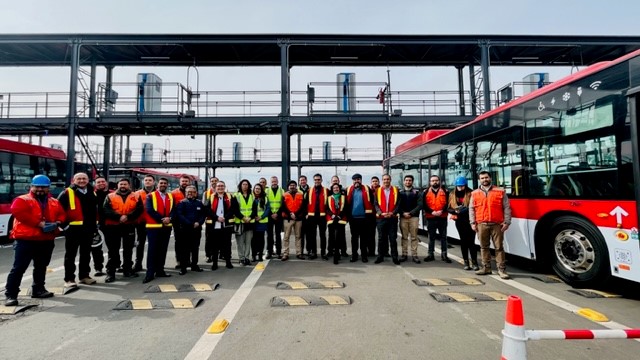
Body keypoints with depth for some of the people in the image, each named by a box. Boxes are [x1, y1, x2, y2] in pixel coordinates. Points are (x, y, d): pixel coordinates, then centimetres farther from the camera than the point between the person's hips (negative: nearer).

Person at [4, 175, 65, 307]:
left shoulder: (54, 203, 12)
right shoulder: (22, 200, -4)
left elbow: (61, 215, 12)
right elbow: (18, 212, -18)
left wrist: (57, 223, -11)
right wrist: (39, 223, -23)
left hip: (46, 241, 6)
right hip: (25, 240, -5)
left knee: (41, 267, 17)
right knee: (18, 268, -5)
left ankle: (38, 289, 29)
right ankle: (10, 295, 3)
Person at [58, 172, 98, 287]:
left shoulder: (92, 193, 12)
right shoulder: (67, 193, -5)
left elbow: (97, 209, 23)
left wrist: (96, 223, 17)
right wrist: (64, 224, -11)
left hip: (89, 228, 5)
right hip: (73, 228, -5)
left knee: (86, 254, 13)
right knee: (70, 254, 3)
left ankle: (84, 276, 24)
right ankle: (69, 279, 10)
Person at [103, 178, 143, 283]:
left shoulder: (136, 197, 6)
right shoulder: (110, 197, 5)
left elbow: (139, 210, -7)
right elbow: (106, 211, -8)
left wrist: (127, 217, -20)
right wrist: (119, 217, -20)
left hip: (129, 227, 1)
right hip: (113, 227, -1)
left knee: (128, 250, 11)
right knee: (113, 251, 3)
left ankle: (127, 270, 22)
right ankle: (110, 273, 10)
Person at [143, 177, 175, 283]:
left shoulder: (171, 197, 10)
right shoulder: (150, 196, -3)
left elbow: (173, 210, 4)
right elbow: (149, 210, -13)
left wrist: (169, 218, -16)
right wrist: (162, 219, -17)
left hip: (167, 226, 4)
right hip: (153, 226, -4)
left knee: (163, 249, 9)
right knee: (152, 250, -3)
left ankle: (160, 270, 18)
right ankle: (150, 273, 1)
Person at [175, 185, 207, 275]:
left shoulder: (200, 203, 10)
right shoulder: (182, 203, 0)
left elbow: (203, 215, 7)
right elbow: (179, 215, -9)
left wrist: (198, 223, -11)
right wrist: (190, 224, -16)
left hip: (197, 229, 3)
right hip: (185, 229, -3)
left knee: (195, 248, 10)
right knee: (185, 249, 0)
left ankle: (194, 265, 21)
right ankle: (183, 267, 7)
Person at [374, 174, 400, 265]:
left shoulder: (396, 190, 6)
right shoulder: (377, 191, 6)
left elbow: (398, 204, 1)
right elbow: (376, 204, 2)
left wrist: (392, 213, -13)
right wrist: (381, 213, -13)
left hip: (393, 218, 0)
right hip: (381, 218, 1)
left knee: (393, 238, 3)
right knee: (381, 238, 6)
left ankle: (394, 257, 12)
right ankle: (380, 256, 15)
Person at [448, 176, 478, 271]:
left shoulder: (470, 194, -4)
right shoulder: (452, 195, 9)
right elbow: (449, 208, 7)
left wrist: (464, 210, -23)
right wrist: (456, 211, -12)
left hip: (470, 221, -3)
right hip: (459, 221, 4)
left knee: (471, 241, -3)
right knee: (463, 241, 10)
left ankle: (474, 262, 9)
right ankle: (466, 262, 19)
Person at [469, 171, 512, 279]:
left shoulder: (500, 192, 5)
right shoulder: (475, 193, 9)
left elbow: (507, 208, 4)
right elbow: (471, 209, 10)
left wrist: (506, 222, -4)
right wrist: (473, 223, 2)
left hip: (497, 224, -2)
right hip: (481, 224, 2)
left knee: (499, 247, 1)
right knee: (484, 247, 9)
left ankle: (501, 269, 8)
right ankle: (486, 267, 20)